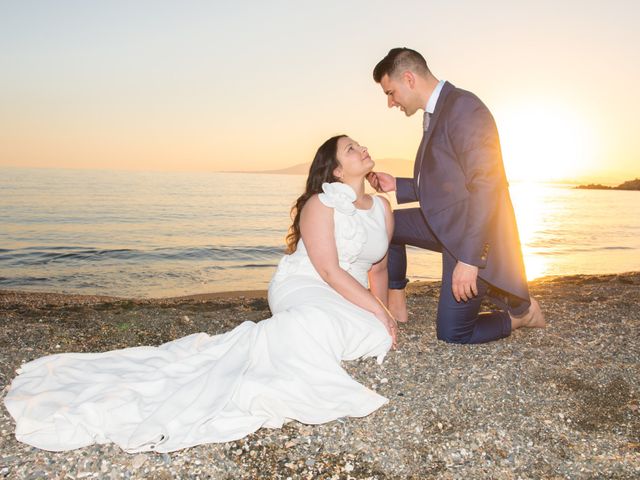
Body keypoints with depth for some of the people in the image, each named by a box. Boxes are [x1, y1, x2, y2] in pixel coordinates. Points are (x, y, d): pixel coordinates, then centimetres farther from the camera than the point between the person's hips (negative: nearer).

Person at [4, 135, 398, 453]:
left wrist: (382, 313, 1)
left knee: (381, 337, -24)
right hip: (304, 289, -7)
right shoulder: (320, 204, -12)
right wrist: (377, 311, -19)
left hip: (352, 300, 7)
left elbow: (379, 267, 15)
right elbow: (329, 271, -19)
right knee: (313, 324, -41)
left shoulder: (383, 208, 10)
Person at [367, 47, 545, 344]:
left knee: (451, 333, -2)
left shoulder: (463, 107, -18)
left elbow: (486, 186, -25)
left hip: (475, 239, -9)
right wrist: (397, 186, 12)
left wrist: (469, 259, -28)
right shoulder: (437, 113, 12)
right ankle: (396, 306, 20)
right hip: (449, 227, 9)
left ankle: (521, 313, 17)